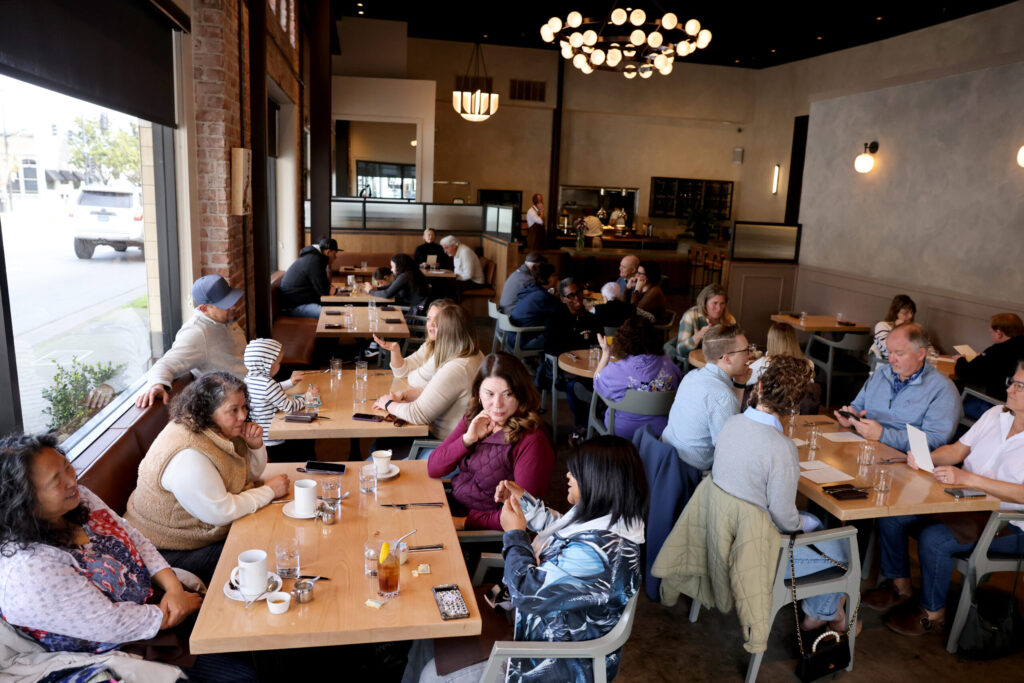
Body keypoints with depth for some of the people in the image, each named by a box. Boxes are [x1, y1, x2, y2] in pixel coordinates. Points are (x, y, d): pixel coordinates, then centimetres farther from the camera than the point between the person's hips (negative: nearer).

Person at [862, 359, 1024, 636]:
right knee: (890, 515, -8)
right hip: (964, 503, 7)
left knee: (933, 539, -29)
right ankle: (900, 585, 13)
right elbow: (957, 450, 9)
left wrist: (966, 478, -32)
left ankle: (932, 613, -4)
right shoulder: (995, 414, 8)